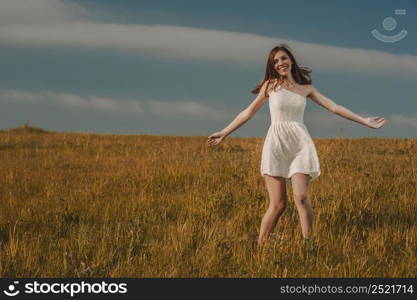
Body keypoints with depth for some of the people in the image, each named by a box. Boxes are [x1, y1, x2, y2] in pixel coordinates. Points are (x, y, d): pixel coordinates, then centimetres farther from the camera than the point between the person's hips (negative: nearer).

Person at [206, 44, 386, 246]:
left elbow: (334, 107, 15)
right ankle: (260, 248, 3)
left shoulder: (306, 88, 14)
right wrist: (224, 133, 15)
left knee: (301, 197, -16)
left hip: (300, 145, 2)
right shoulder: (271, 85, 9)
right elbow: (249, 112, 15)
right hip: (276, 144, -1)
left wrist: (364, 121, 13)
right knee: (278, 204, -7)